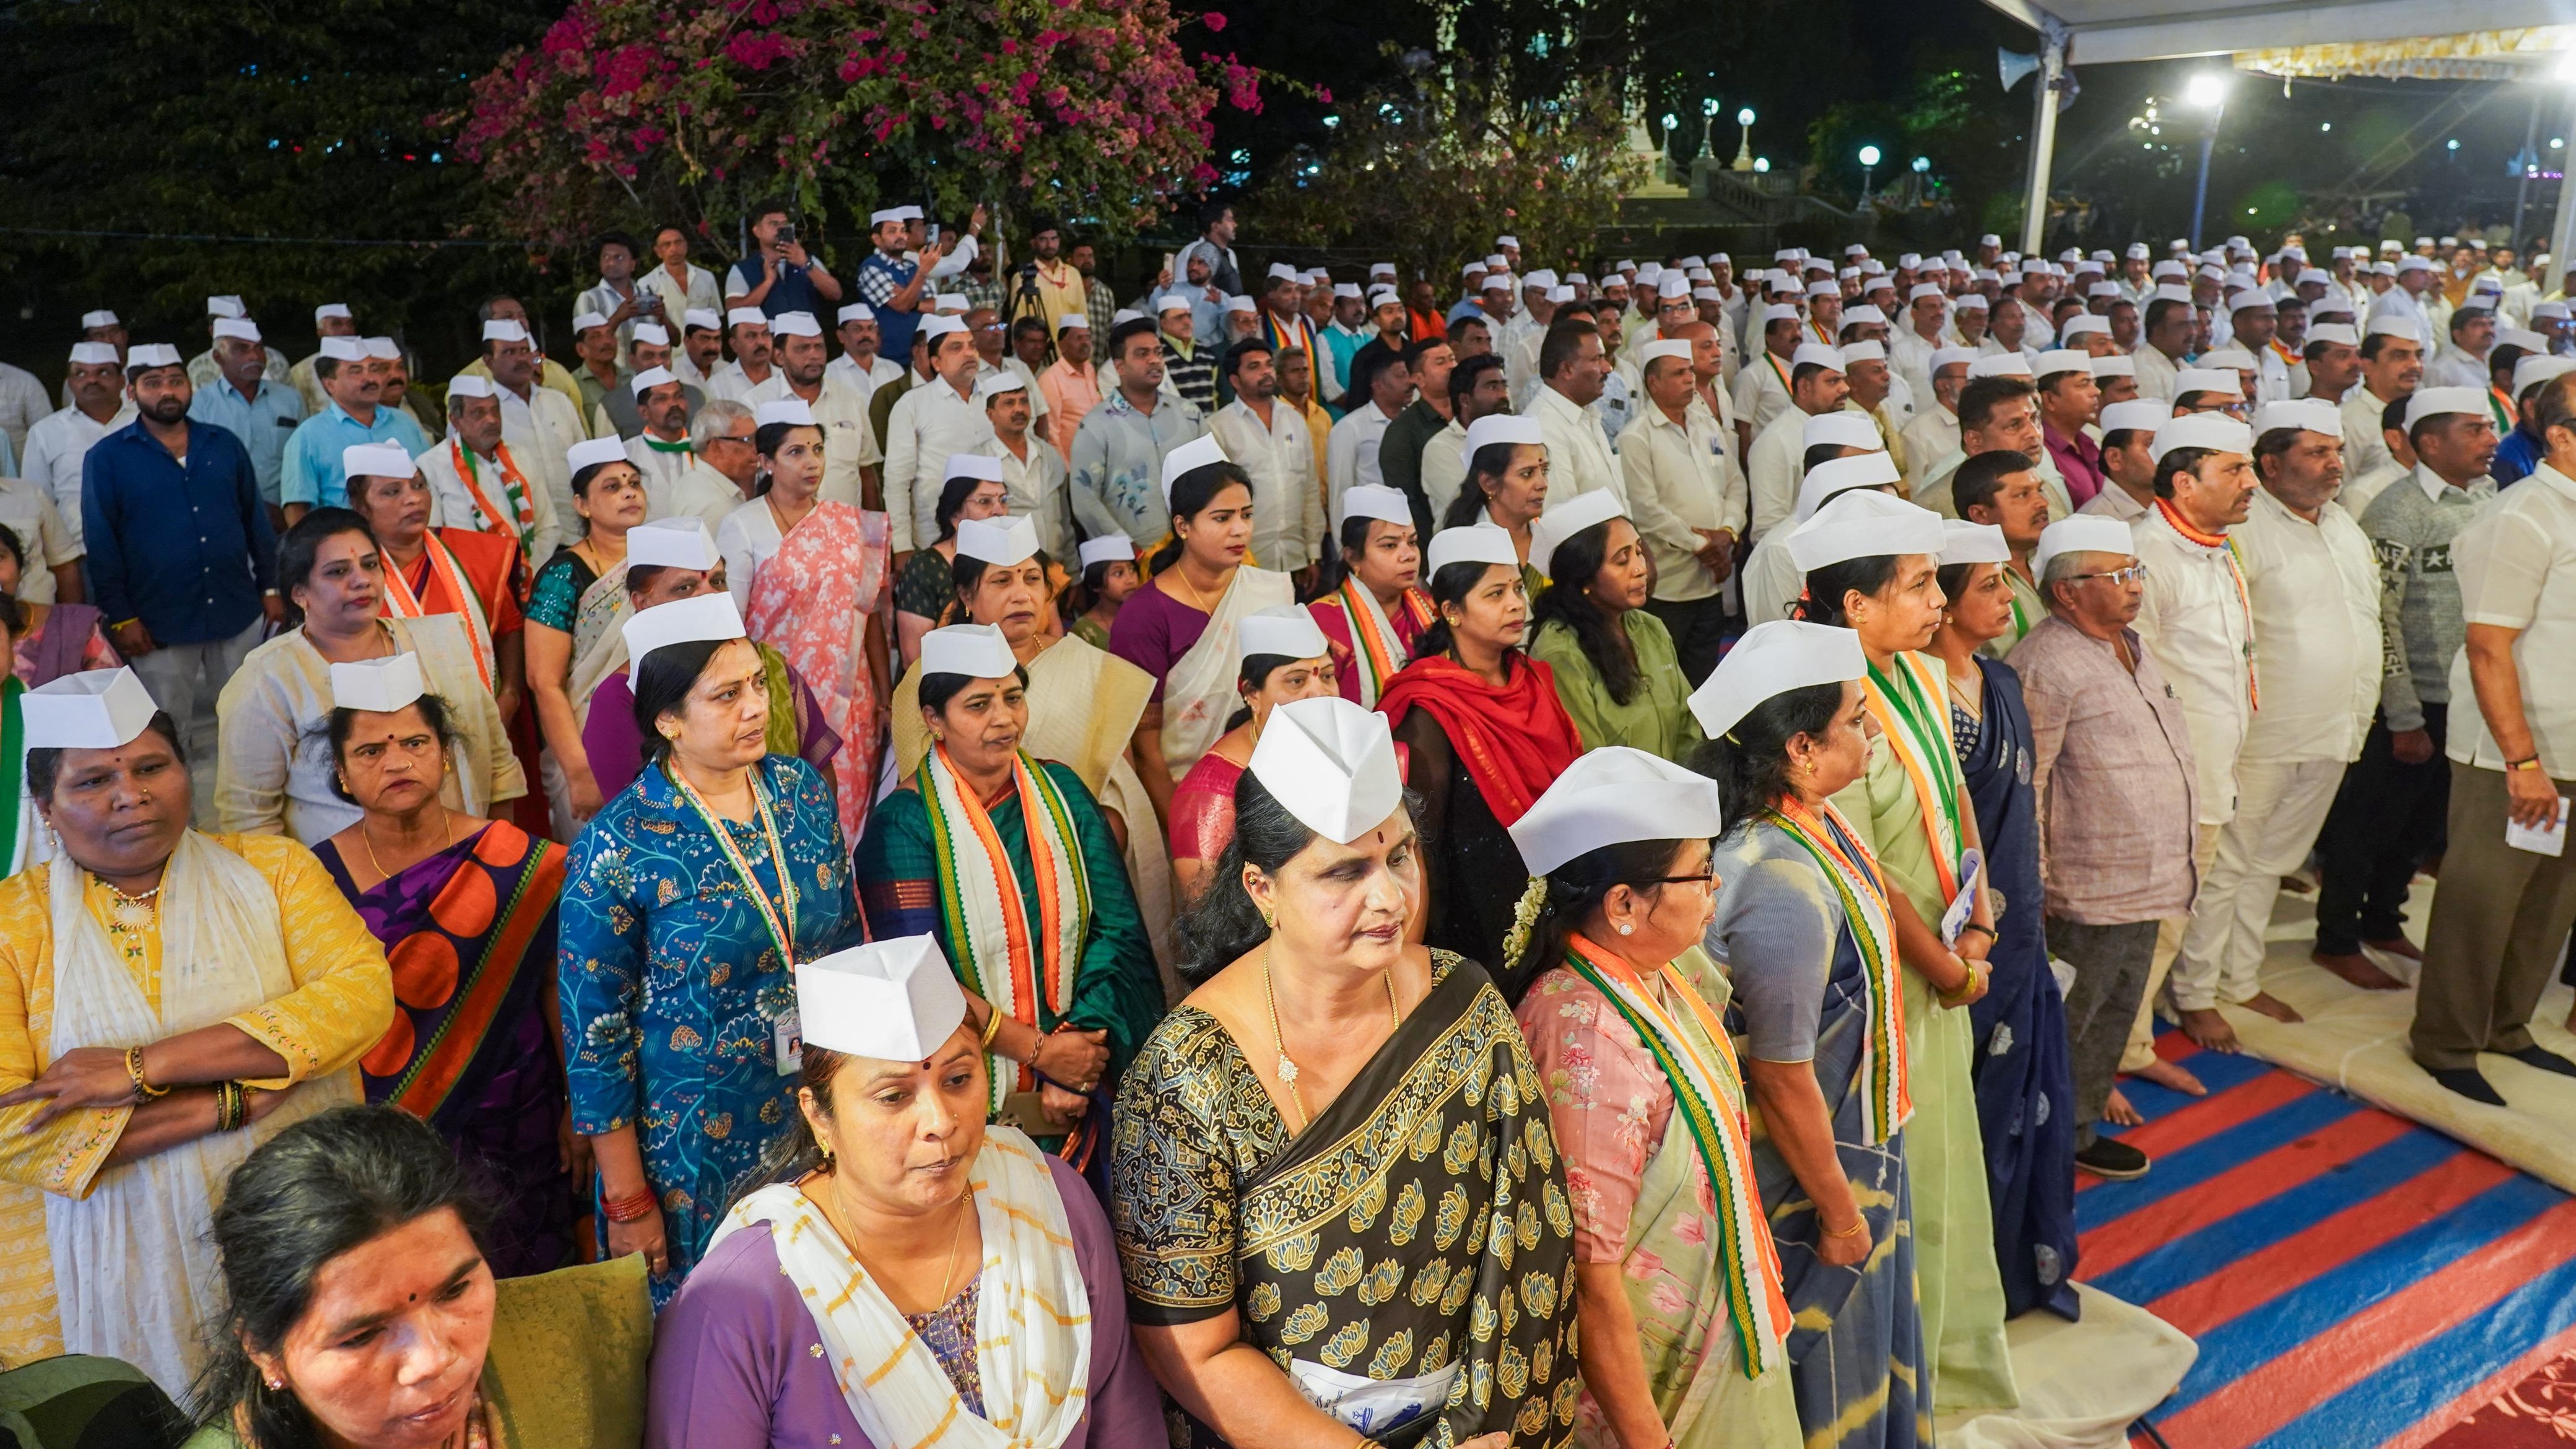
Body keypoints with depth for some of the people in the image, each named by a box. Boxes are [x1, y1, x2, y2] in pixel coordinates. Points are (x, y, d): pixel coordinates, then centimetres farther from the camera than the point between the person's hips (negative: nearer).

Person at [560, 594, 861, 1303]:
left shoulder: (804, 791, -3)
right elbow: (593, 1031, -11)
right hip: (695, 1147, -4)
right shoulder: (618, 847, -16)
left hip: (821, 1118, 4)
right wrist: (627, 1200, -8)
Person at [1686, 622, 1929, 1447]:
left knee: (1872, 1333, 30)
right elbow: (1781, 1077, -28)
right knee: (1830, 1358, 16)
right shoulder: (1786, 887, -35)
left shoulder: (1811, 820, -8)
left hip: (1858, 1137, 9)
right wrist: (1839, 1212, -16)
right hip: (1812, 1164, -9)